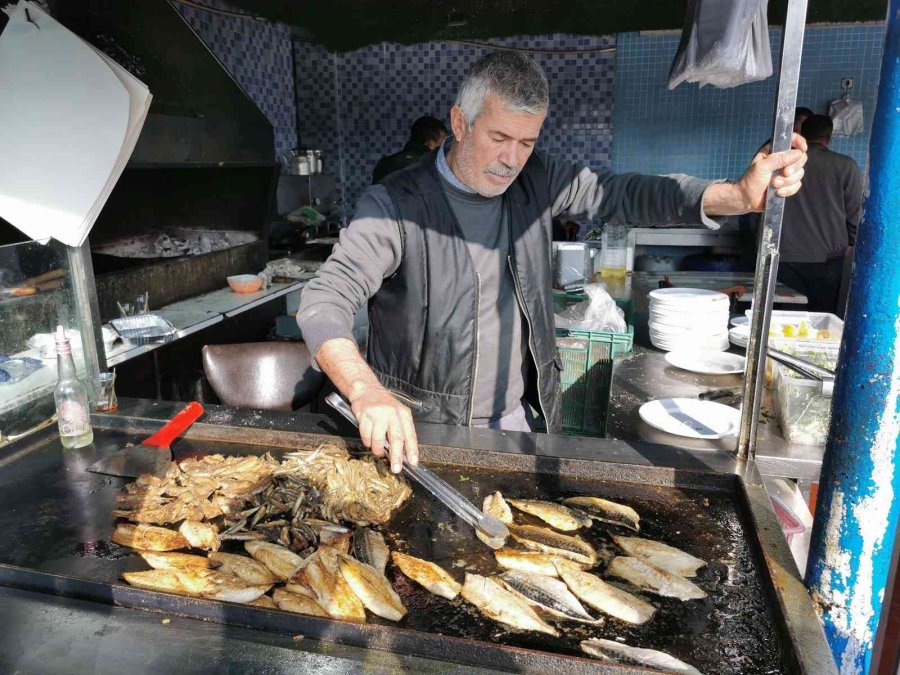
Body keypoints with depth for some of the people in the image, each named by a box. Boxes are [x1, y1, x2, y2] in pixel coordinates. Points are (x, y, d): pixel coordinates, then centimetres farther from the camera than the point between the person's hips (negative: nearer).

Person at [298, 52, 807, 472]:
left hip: (517, 418, 5)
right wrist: (366, 392, -45)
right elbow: (323, 303, -26)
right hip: (421, 433, -4)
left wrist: (741, 196, -23)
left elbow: (623, 195, -7)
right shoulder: (397, 206, -19)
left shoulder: (534, 182, -2)